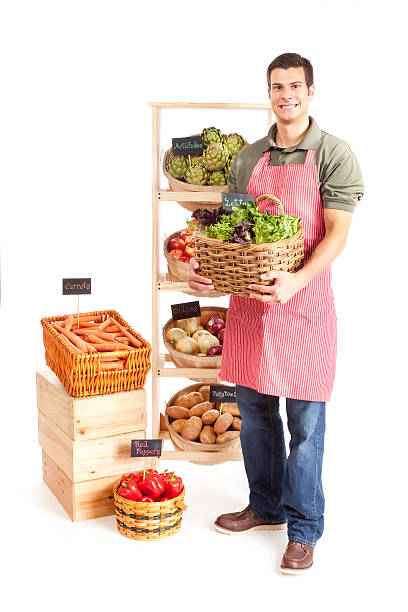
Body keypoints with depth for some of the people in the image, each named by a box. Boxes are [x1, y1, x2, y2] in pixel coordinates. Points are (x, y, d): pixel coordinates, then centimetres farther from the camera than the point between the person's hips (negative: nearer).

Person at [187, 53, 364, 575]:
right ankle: (266, 507, 33)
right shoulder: (248, 158, 12)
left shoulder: (333, 154, -2)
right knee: (254, 413, 14)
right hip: (248, 300, 5)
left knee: (304, 422, 3)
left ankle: (303, 529, 18)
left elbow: (337, 233, -10)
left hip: (304, 301, -5)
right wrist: (206, 269, -5)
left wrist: (296, 281, -26)